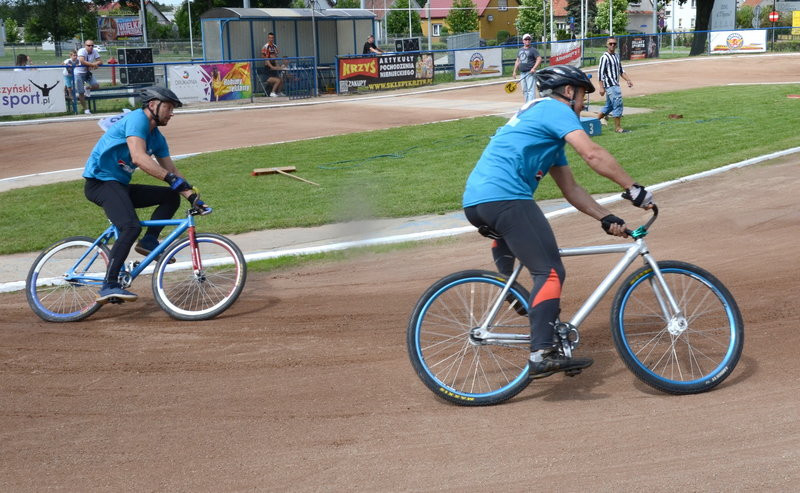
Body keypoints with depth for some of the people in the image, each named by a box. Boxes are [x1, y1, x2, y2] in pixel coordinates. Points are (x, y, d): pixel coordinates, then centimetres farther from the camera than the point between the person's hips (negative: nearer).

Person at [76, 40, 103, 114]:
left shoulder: (94, 51, -4)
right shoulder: (81, 51, -19)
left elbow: (100, 62, -6)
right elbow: (82, 61, -34)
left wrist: (93, 65, -24)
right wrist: (93, 64, -29)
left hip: (88, 72, 5)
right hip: (79, 73, -5)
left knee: (96, 86, -13)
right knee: (81, 93, -2)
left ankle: (86, 89, 21)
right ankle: (85, 109, 14)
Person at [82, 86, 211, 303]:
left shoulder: (156, 138, 13)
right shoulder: (137, 119, -14)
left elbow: (171, 170, 13)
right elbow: (139, 157, -29)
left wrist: (193, 197, 1)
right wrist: (171, 178, -35)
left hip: (120, 185, 9)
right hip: (100, 182, -9)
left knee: (171, 197, 4)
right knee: (131, 227, -29)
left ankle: (149, 241, -2)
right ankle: (109, 287, -29)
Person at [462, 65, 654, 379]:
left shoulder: (535, 116, 31)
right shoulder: (555, 109, 4)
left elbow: (571, 189, 27)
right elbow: (593, 155, -13)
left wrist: (606, 217, 19)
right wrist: (633, 188, -7)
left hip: (474, 200, 10)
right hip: (504, 197, -10)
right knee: (550, 272, -14)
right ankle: (542, 355, -25)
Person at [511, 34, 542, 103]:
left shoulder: (533, 50, -3)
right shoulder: (520, 50, 17)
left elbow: (539, 59, -11)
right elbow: (518, 61, 23)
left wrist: (534, 68, -23)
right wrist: (514, 71, 17)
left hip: (530, 73, -8)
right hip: (522, 73, 8)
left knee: (531, 90, -15)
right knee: (524, 91, 11)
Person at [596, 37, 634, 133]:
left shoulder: (616, 56, 16)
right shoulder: (605, 57, -10)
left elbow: (620, 70, 23)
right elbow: (600, 72, -14)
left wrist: (628, 80, 11)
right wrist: (601, 87, -18)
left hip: (615, 85, 9)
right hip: (610, 85, -9)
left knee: (609, 106, 14)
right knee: (618, 104, -11)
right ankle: (618, 128, -6)